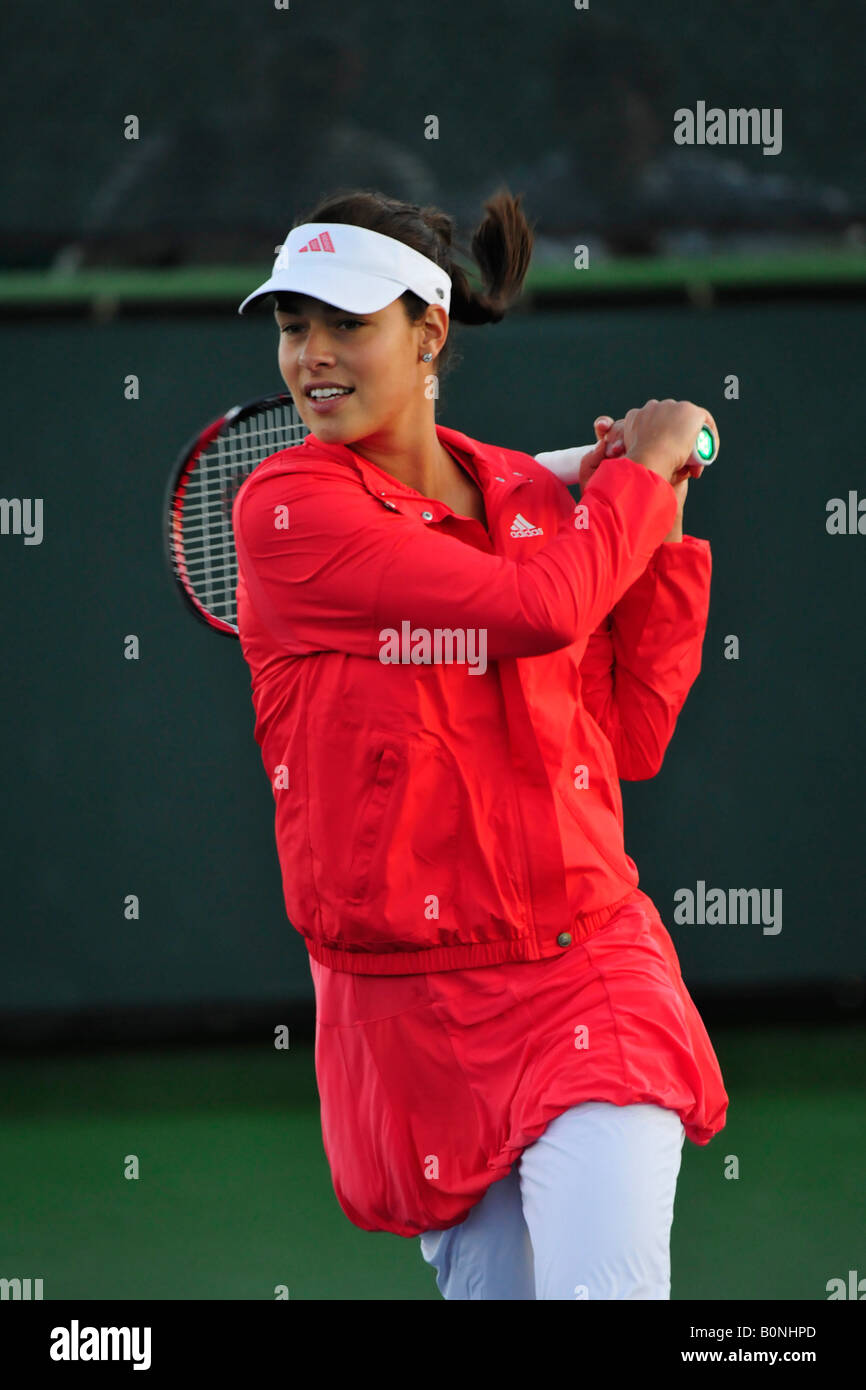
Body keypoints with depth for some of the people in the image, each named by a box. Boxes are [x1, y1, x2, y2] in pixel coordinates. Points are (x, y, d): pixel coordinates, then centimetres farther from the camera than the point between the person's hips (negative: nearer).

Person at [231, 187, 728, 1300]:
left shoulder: (540, 497, 7)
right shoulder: (286, 507, -8)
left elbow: (628, 738, 12)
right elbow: (534, 605, -19)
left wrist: (660, 533, 6)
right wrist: (642, 472, -4)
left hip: (588, 967, 2)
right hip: (408, 996, -2)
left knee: (606, 1288, -18)